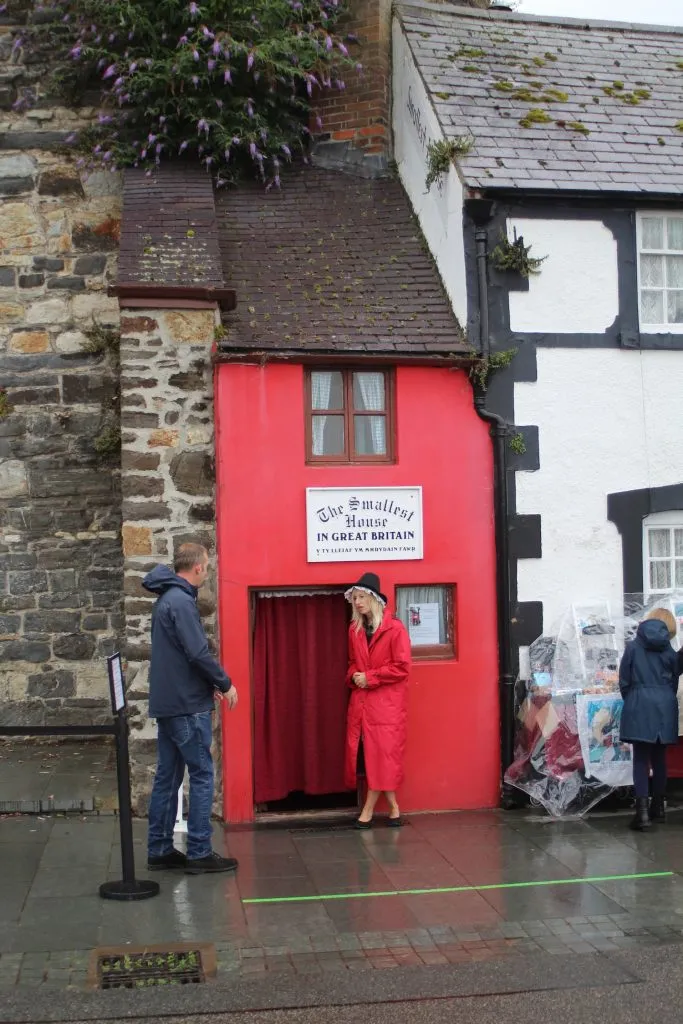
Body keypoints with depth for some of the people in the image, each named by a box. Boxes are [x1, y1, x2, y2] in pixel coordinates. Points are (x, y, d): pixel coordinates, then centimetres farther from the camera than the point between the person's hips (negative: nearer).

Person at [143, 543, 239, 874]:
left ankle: (160, 850, 16)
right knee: (202, 776, -3)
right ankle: (199, 853, 0)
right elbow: (198, 653, -22)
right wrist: (225, 683, -9)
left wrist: (211, 683, 12)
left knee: (167, 776, 12)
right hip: (188, 704, -9)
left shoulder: (167, 599, 14)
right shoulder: (182, 601, -16)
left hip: (166, 702, 9)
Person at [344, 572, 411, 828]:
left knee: (383, 751, -5)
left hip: (387, 701, -5)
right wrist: (353, 676, -1)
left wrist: (369, 678, -13)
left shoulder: (395, 628, -8)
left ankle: (369, 808, 3)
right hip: (361, 699, 6)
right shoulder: (354, 629, 11)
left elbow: (401, 667, -11)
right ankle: (392, 805, 13)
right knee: (364, 751, 2)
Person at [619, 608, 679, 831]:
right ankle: (658, 806, 22)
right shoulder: (669, 649, 5)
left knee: (641, 758, -3)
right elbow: (674, 681, 11)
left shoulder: (632, 646, -1)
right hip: (665, 706, 3)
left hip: (640, 705, -3)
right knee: (659, 757, 14)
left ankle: (643, 810, -13)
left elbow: (624, 680, 1)